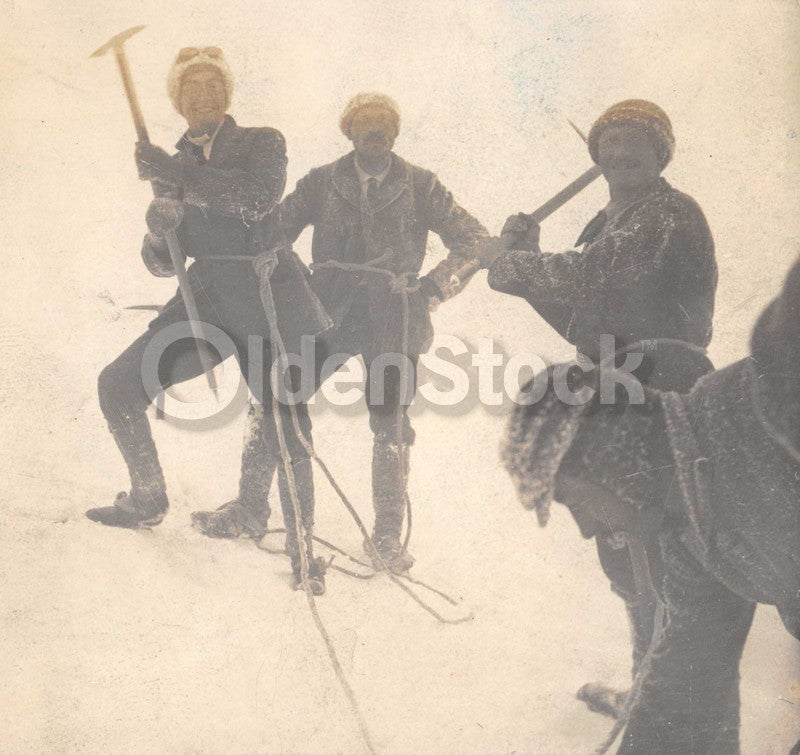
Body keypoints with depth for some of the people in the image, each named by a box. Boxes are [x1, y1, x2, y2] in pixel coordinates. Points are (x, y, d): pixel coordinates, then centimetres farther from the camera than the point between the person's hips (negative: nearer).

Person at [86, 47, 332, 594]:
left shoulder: (262, 143, 1)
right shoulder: (173, 165, 13)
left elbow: (262, 195, -23)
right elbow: (162, 263, 12)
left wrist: (180, 175, -23)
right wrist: (160, 225, -10)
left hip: (269, 305, -4)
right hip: (206, 302, 4)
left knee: (285, 426, -4)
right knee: (118, 386, -4)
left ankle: (302, 549, 12)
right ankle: (149, 500, 16)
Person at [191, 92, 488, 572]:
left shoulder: (419, 187, 3)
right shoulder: (323, 182, 7)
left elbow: (474, 242, 5)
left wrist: (433, 288, -7)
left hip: (393, 321, -2)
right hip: (329, 313, 2)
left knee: (391, 427, -4)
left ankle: (388, 536, 9)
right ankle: (249, 511, 11)